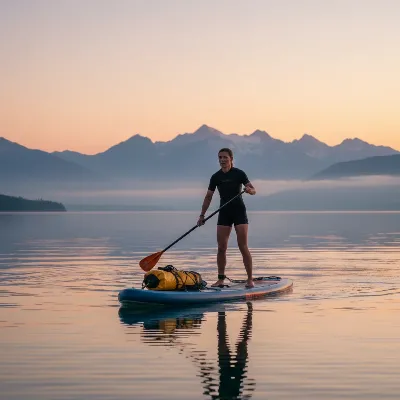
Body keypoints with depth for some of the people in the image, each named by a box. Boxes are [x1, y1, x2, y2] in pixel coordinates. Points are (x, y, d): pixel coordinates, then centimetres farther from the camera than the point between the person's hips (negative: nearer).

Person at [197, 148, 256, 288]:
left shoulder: (239, 173, -4)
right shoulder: (216, 177, 5)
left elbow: (253, 190, -6)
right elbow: (208, 197, 10)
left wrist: (249, 190, -30)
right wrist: (202, 215, 4)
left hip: (239, 211, -3)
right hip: (224, 213, 4)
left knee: (243, 247, -8)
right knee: (221, 248, 0)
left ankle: (250, 279, -4)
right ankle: (221, 279, 8)